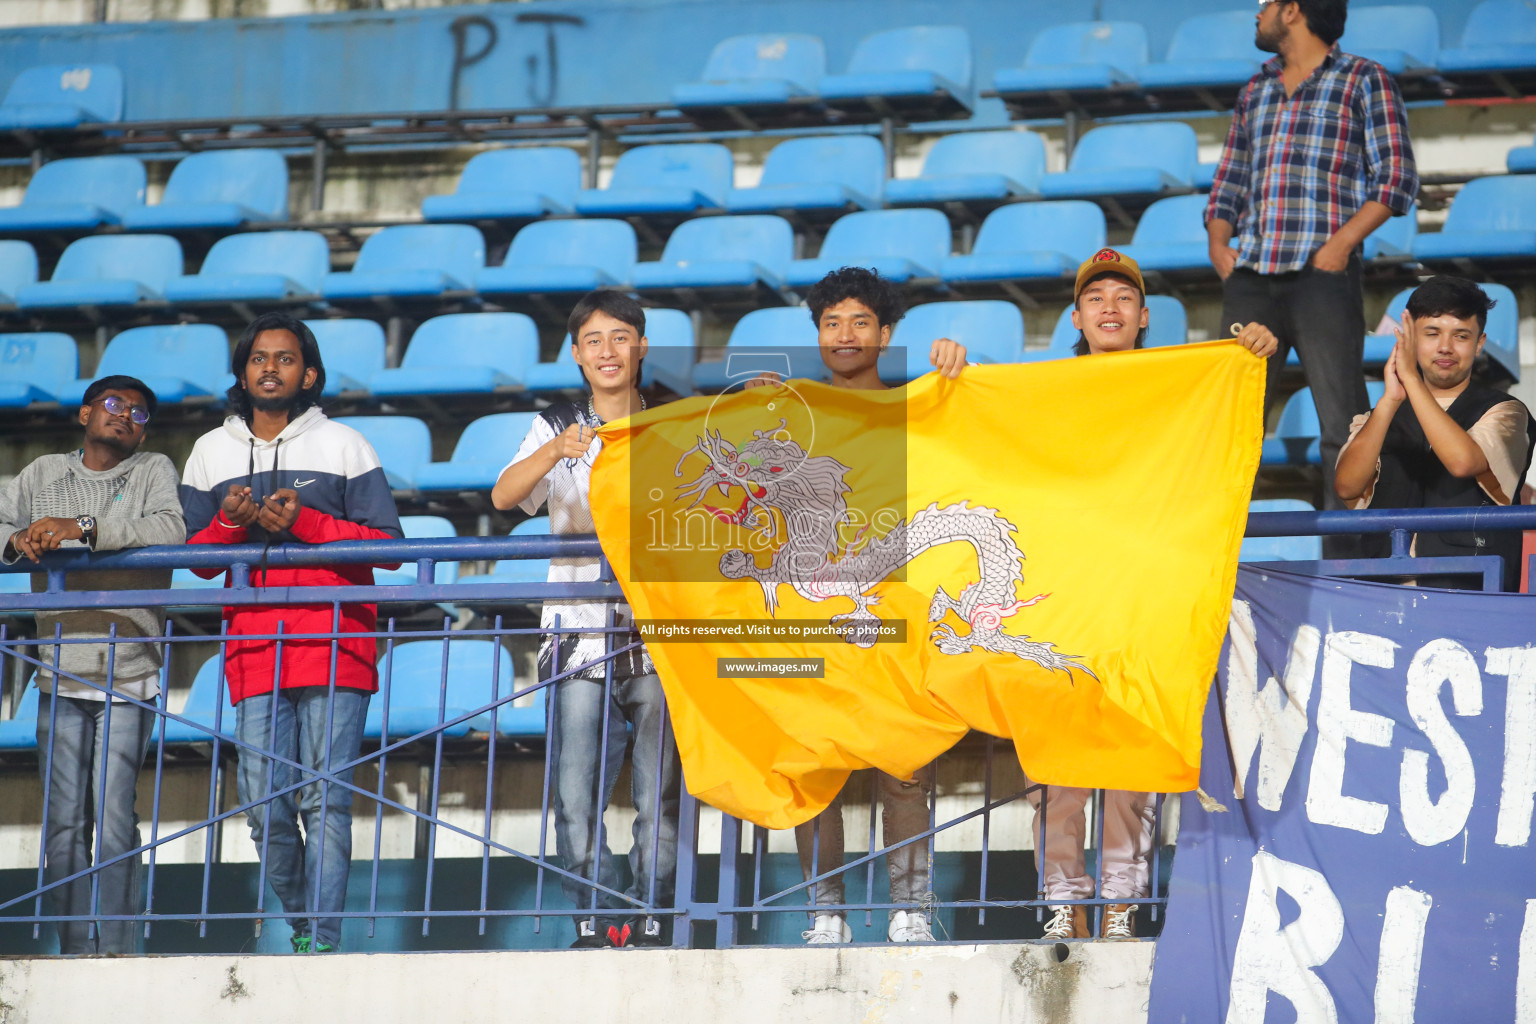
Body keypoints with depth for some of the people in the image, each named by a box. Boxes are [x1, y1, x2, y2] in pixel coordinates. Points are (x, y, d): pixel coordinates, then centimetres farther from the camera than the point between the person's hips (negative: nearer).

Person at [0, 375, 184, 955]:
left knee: (114, 816, -11)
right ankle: (75, 953, 1)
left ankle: (116, 949, -9)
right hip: (60, 678, 3)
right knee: (63, 822, -2)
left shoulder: (154, 472, 8)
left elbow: (170, 529, -12)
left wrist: (82, 528, -21)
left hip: (130, 676, -3)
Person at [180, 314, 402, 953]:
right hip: (255, 654, 3)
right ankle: (301, 925, 16)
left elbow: (386, 544, 2)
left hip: (336, 648, -3)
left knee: (325, 802, -9)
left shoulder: (343, 445, 8)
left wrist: (305, 523, -11)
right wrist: (229, 524, -6)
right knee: (264, 809, -3)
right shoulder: (211, 452, 17)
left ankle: (321, 943, -10)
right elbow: (197, 559, 16)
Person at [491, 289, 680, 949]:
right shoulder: (556, 429, 9)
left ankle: (649, 920, 0)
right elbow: (504, 497, -7)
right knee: (577, 796, -8)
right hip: (580, 634, 0)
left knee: (661, 796, -6)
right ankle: (594, 921, 0)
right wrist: (556, 452, -25)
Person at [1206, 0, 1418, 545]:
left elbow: (1397, 180, -2)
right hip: (1250, 277, 5)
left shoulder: (1364, 80, 5)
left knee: (1342, 424, -9)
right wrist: (1218, 240, 5)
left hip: (1322, 275, -5)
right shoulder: (1255, 91, 22)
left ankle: (1347, 557, -9)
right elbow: (1229, 183, 25)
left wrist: (1340, 243, -13)